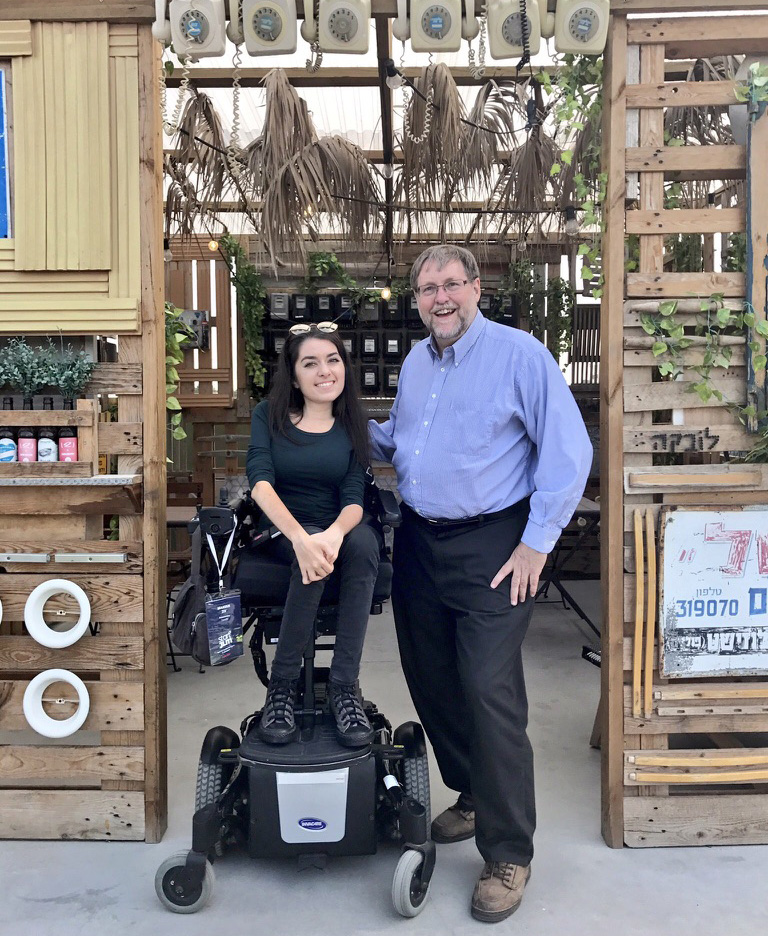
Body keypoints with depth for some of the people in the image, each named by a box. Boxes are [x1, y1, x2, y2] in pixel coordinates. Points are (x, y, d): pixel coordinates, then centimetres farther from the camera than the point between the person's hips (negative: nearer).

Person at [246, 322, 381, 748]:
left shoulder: (353, 424, 5)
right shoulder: (269, 416, 1)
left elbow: (354, 498, -7)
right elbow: (260, 481, -15)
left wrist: (333, 535, -32)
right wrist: (300, 538, -34)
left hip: (339, 530, 1)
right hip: (281, 532, -1)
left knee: (364, 540, -33)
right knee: (312, 557, -35)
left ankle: (345, 686, -27)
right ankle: (283, 683, -19)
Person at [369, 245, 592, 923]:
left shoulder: (520, 354, -10)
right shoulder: (415, 363, 12)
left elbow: (569, 451, -13)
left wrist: (537, 543, -15)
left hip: (491, 547, -7)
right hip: (418, 543, 7)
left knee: (490, 694, -8)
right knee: (432, 682, 14)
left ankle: (508, 854, 8)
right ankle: (473, 798, 36)